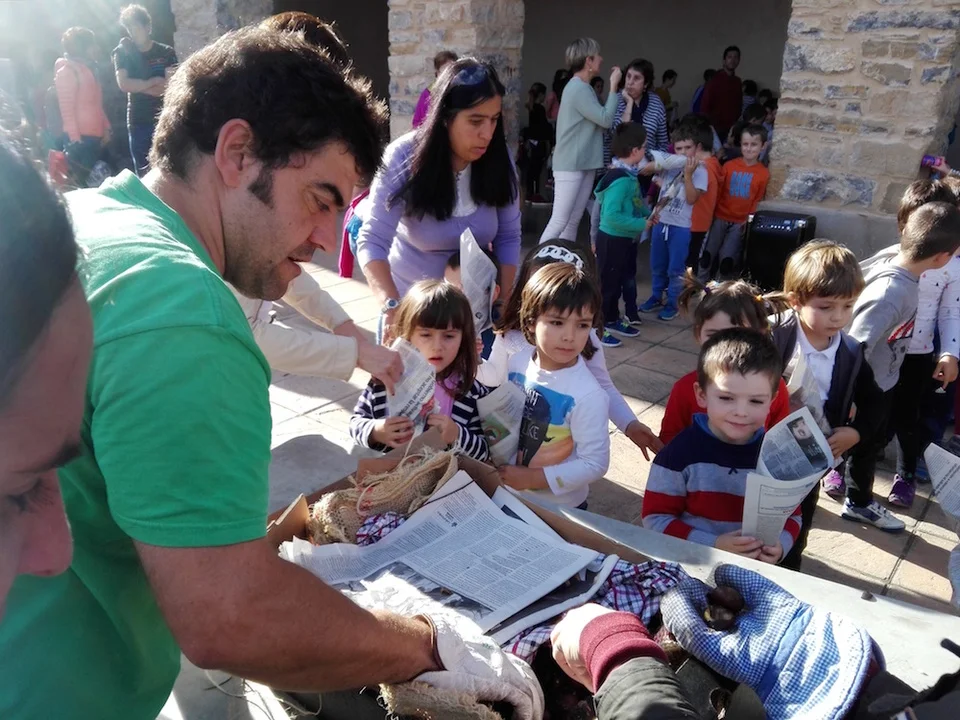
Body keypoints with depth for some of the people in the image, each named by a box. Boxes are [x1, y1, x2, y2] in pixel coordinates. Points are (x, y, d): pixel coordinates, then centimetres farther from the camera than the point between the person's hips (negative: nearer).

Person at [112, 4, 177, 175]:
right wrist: (154, 81, -8)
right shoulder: (123, 52, 5)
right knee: (143, 173, 4)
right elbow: (124, 84, -9)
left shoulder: (167, 52, 3)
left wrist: (138, 85, -8)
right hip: (138, 122, 1)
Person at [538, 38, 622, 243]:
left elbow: (598, 119, 17)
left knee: (573, 221, 9)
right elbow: (605, 119, -17)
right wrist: (614, 86, -9)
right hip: (570, 166, -10)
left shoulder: (582, 87, 15)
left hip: (585, 164, 10)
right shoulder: (578, 89, -15)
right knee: (559, 221, -10)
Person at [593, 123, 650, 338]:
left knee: (627, 278, 23)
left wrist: (648, 213, 2)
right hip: (613, 240, -10)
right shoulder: (620, 179, -27)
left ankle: (630, 315, 39)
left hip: (626, 238, 10)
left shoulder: (629, 174, 4)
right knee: (610, 282, 2)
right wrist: (641, 224, -26)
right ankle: (603, 324, 15)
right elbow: (611, 215, -33)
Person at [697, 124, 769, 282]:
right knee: (707, 254, 1)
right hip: (720, 217, 1)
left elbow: (758, 200, 2)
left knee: (727, 259, -6)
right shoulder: (729, 166, -1)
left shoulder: (763, 173, -2)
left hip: (740, 222, -1)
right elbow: (718, 190, 3)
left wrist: (749, 220, -8)